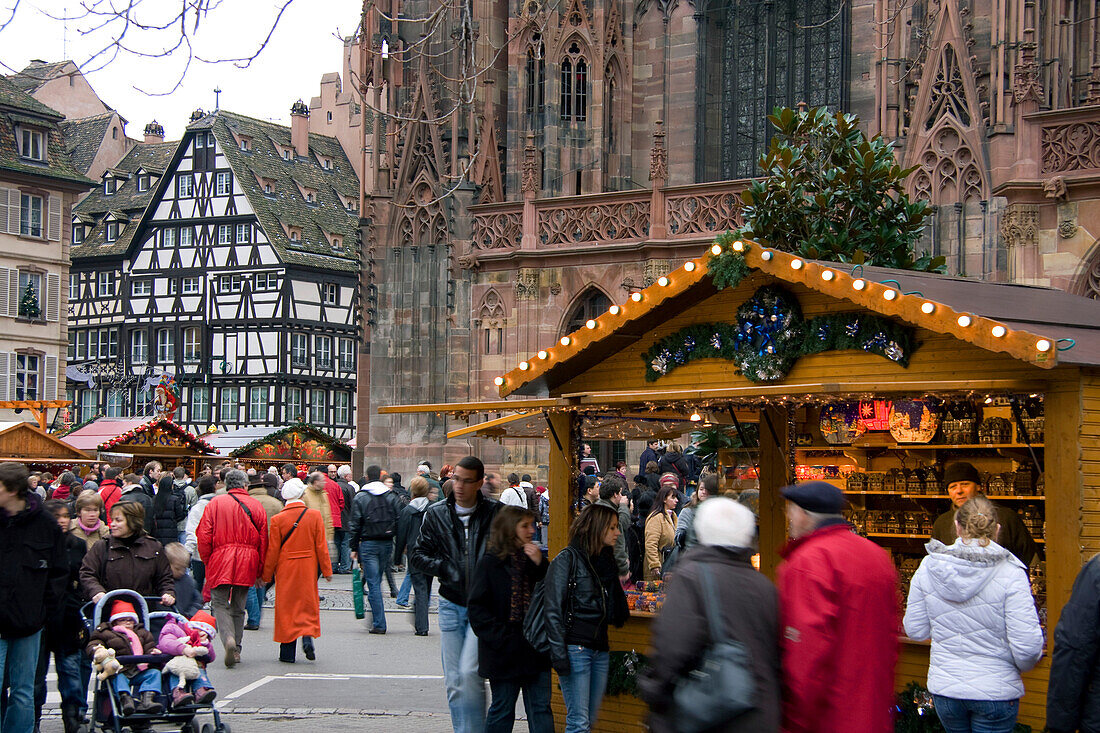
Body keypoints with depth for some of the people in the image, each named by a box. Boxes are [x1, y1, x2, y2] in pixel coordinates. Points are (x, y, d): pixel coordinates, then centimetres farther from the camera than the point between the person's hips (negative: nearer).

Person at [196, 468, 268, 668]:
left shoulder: (215, 503, 0)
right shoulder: (255, 505, 3)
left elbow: (203, 536, -3)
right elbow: (263, 540, 5)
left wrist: (207, 561, 9)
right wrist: (259, 569, 13)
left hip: (220, 561, -2)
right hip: (246, 564, 2)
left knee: (220, 603, 2)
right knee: (238, 606, 13)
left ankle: (228, 638, -23)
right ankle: (236, 649, 15)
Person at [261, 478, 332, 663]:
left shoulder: (278, 519, -9)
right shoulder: (314, 515, -5)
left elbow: (272, 550, -4)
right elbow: (321, 546, -2)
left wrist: (267, 575, 6)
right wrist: (327, 570, 6)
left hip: (285, 570, -1)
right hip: (308, 569, 1)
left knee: (286, 607, 6)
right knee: (308, 604, 14)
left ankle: (288, 652, 6)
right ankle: (308, 635, -8)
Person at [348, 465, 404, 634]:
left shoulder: (360, 497, -4)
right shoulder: (392, 496, 4)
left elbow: (354, 525, -4)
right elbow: (399, 522, 3)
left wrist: (354, 547, 3)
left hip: (368, 544, -3)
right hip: (387, 544, 3)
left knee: (373, 584, -3)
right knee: (377, 581, 16)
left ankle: (379, 624, -7)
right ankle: (376, 619, 21)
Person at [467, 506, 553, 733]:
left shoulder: (532, 559, 10)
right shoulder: (489, 563, -5)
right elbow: (476, 609, -8)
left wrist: (540, 565, -8)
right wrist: (500, 637, -15)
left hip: (535, 650, 5)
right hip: (505, 653, -4)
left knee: (541, 708, 4)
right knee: (502, 710, 5)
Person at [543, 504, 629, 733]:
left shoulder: (607, 561, 17)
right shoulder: (568, 559, -4)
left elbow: (614, 614, 14)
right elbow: (553, 609, -9)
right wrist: (558, 653, -18)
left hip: (600, 649, 7)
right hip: (576, 648, -7)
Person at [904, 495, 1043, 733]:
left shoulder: (929, 566, -5)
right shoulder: (1010, 573, -15)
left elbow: (916, 631, 2)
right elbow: (1027, 646, -16)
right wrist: (1023, 665, 6)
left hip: (944, 687, 4)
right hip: (995, 692, -3)